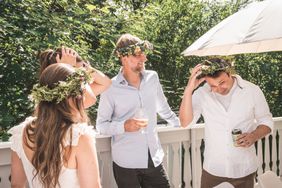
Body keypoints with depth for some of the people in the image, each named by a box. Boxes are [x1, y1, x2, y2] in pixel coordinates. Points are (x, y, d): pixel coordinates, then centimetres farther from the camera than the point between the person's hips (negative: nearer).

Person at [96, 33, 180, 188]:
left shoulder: (152, 78, 2)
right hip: (125, 163, -3)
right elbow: (101, 125, -4)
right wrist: (124, 126, -21)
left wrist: (178, 124, 27)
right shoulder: (110, 88, -10)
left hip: (154, 159, 4)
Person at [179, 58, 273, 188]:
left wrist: (253, 136, -19)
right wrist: (189, 89, -27)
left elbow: (266, 122, 2)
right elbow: (185, 122, -18)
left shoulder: (252, 90, -9)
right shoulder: (201, 93, -9)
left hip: (244, 169, 0)